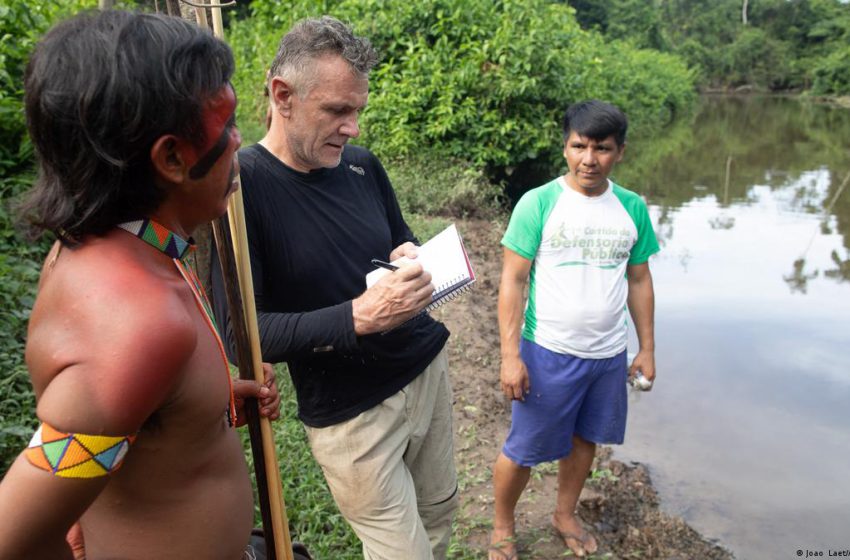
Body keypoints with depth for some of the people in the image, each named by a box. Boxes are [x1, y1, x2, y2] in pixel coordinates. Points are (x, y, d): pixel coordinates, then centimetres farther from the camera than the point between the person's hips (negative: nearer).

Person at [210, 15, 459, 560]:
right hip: (349, 413, -5)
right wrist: (356, 316, -31)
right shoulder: (238, 186, -17)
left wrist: (415, 261, -9)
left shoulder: (362, 165, 0)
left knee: (440, 515, 19)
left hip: (427, 365, 6)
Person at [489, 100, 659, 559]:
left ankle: (565, 515, 44)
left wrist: (647, 349, 10)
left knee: (584, 439, 19)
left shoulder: (632, 208, 2)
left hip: (609, 354, 4)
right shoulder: (538, 203, -11)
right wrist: (510, 356, -14)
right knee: (524, 449, 7)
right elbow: (512, 281, -11)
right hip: (549, 353, -4)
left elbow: (638, 281, 10)